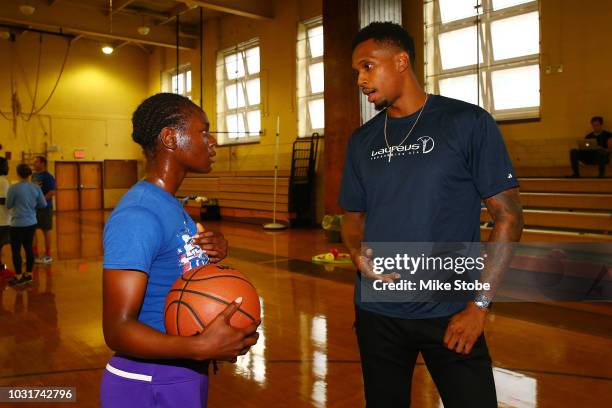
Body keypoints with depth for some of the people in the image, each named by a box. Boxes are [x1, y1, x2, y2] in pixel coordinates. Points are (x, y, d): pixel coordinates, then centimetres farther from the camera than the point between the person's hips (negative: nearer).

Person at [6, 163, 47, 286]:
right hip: (31, 223, 5)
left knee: (16, 250, 5)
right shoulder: (36, 188, -1)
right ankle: (28, 274, 21)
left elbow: (8, 206, -4)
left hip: (18, 224, -5)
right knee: (28, 248, 13)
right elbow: (43, 204, 4)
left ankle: (18, 277, 11)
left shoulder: (13, 188, -14)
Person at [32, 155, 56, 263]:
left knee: (46, 231, 1)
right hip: (34, 208, 8)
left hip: (44, 208, -8)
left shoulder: (48, 176, -11)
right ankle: (35, 254, 23)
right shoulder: (34, 175, 12)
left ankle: (48, 256, 11)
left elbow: (52, 192, -19)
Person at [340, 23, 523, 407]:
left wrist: (480, 303, -12)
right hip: (376, 311, 4)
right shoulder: (362, 140, 6)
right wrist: (357, 255, -9)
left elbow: (509, 215, -7)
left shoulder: (469, 122, -7)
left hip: (449, 312, -4)